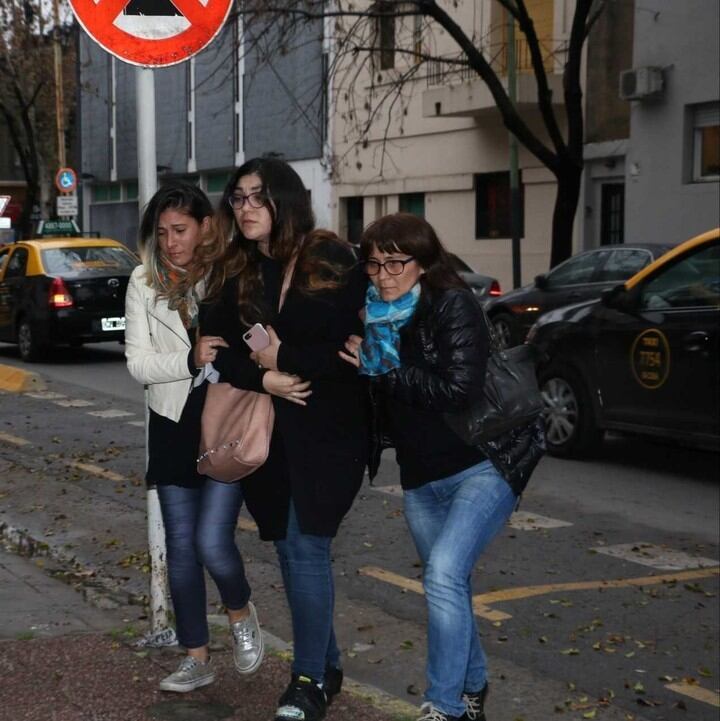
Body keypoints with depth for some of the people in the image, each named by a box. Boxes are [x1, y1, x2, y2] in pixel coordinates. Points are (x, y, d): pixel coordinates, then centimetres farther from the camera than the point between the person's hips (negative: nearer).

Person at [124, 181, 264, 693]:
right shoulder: (145, 282, 0)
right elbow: (138, 361, -4)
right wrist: (190, 359, -20)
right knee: (181, 546, 9)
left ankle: (242, 613, 22)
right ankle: (197, 659, 23)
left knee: (212, 542, -11)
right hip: (175, 424, 4)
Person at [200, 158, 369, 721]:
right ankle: (327, 666, 25)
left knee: (306, 547, -7)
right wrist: (261, 377, -13)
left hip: (328, 428, -5)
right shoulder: (237, 273, 9)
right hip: (265, 430, 5)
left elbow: (355, 342, -11)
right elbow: (218, 344, 3)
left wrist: (286, 358, -14)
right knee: (290, 549, 10)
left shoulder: (333, 262, -6)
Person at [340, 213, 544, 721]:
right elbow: (379, 399, 13)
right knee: (448, 586, 15)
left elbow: (458, 389, -24)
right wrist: (365, 360, -6)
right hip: (421, 478, 7)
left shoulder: (454, 305, -14)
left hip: (482, 466, -7)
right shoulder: (378, 315, 4)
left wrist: (382, 370, -18)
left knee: (444, 575, -22)